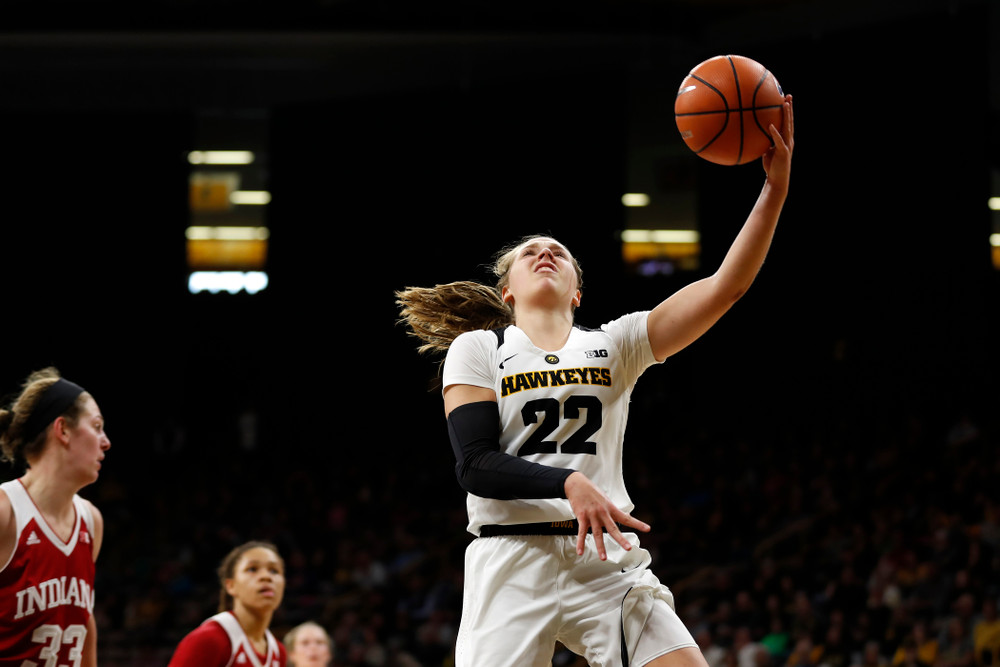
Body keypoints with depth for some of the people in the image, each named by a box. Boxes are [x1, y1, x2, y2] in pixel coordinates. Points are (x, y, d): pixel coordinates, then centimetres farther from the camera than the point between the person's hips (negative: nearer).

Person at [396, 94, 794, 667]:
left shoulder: (614, 345, 12)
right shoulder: (477, 350, 7)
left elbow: (725, 287, 3)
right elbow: (475, 465, -5)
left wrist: (776, 188, -8)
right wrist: (569, 482, -22)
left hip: (606, 560, 2)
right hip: (512, 560, -2)